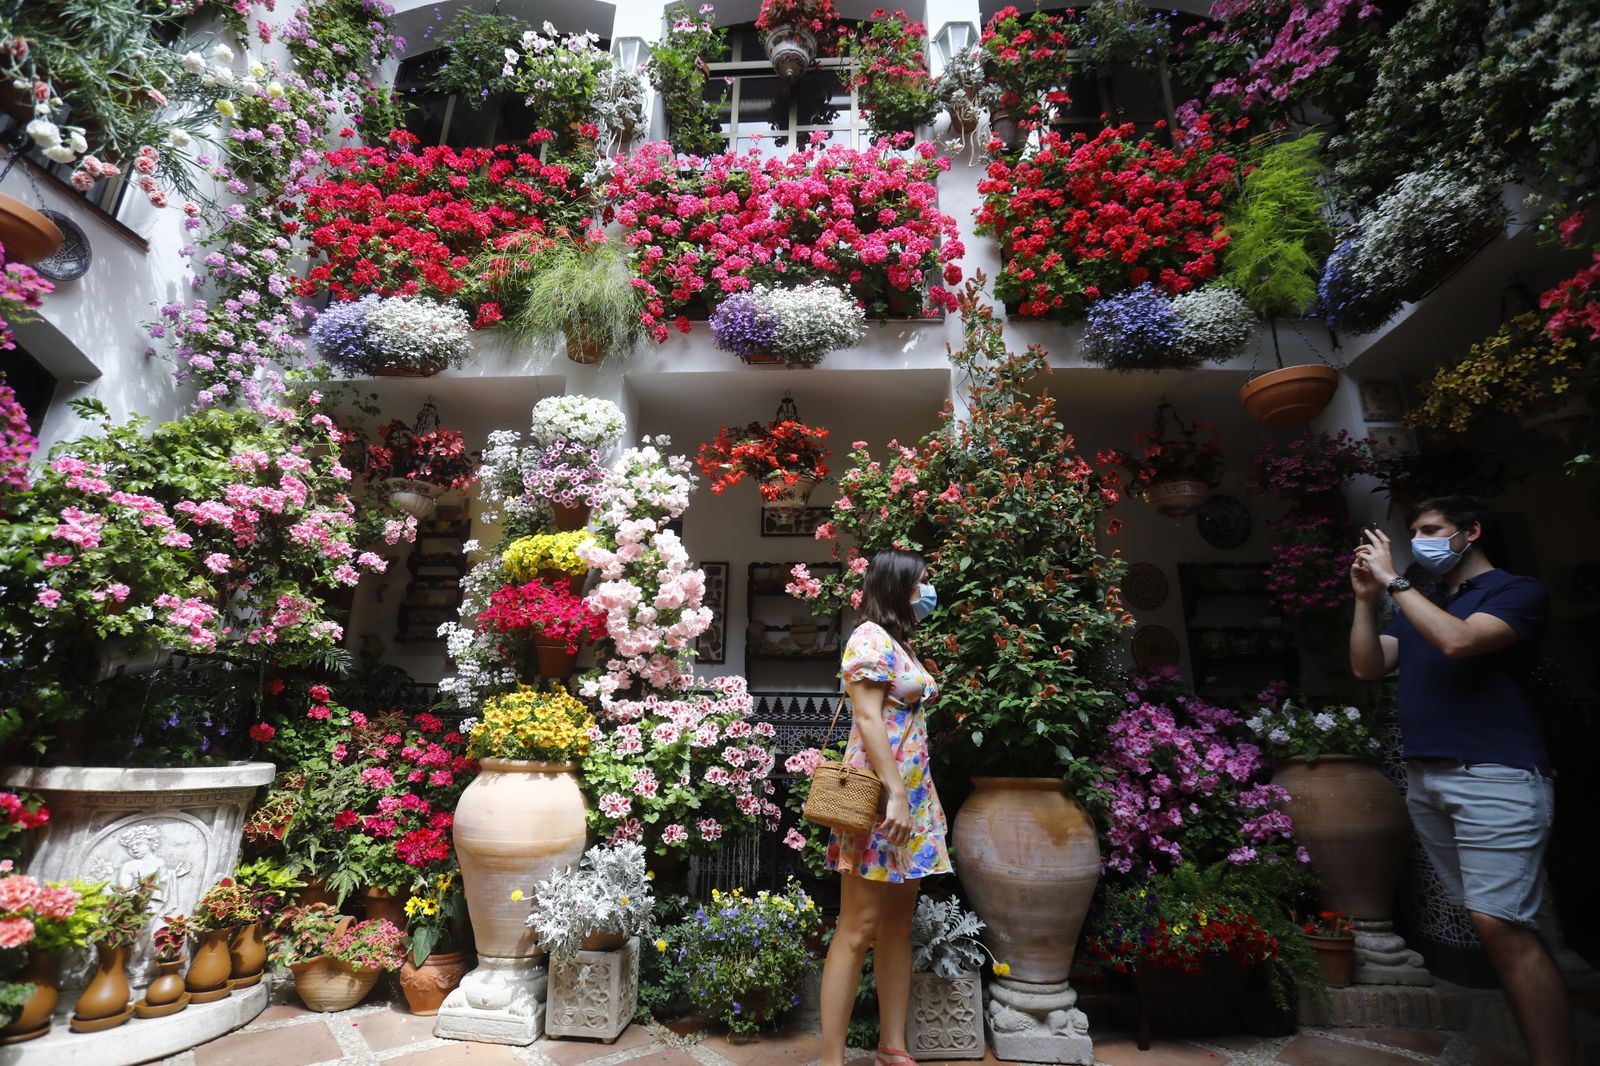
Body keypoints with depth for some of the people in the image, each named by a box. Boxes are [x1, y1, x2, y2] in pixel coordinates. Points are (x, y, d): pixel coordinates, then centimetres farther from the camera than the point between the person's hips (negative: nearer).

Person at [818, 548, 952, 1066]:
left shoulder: (901, 643, 18)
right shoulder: (871, 637, -10)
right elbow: (867, 719, -18)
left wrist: (920, 797, 18)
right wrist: (896, 794, -21)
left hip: (912, 793, 9)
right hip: (880, 794, -9)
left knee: (898, 922, 13)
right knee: (858, 928, -4)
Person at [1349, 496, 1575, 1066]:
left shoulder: (1518, 591, 0)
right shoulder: (1416, 607, 20)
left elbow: (1459, 641, -19)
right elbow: (1367, 667, 9)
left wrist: (1393, 580, -13)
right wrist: (1366, 597, 1)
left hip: (1493, 776, -7)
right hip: (1425, 778, 7)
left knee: (1499, 923, -12)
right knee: (1499, 923, 10)